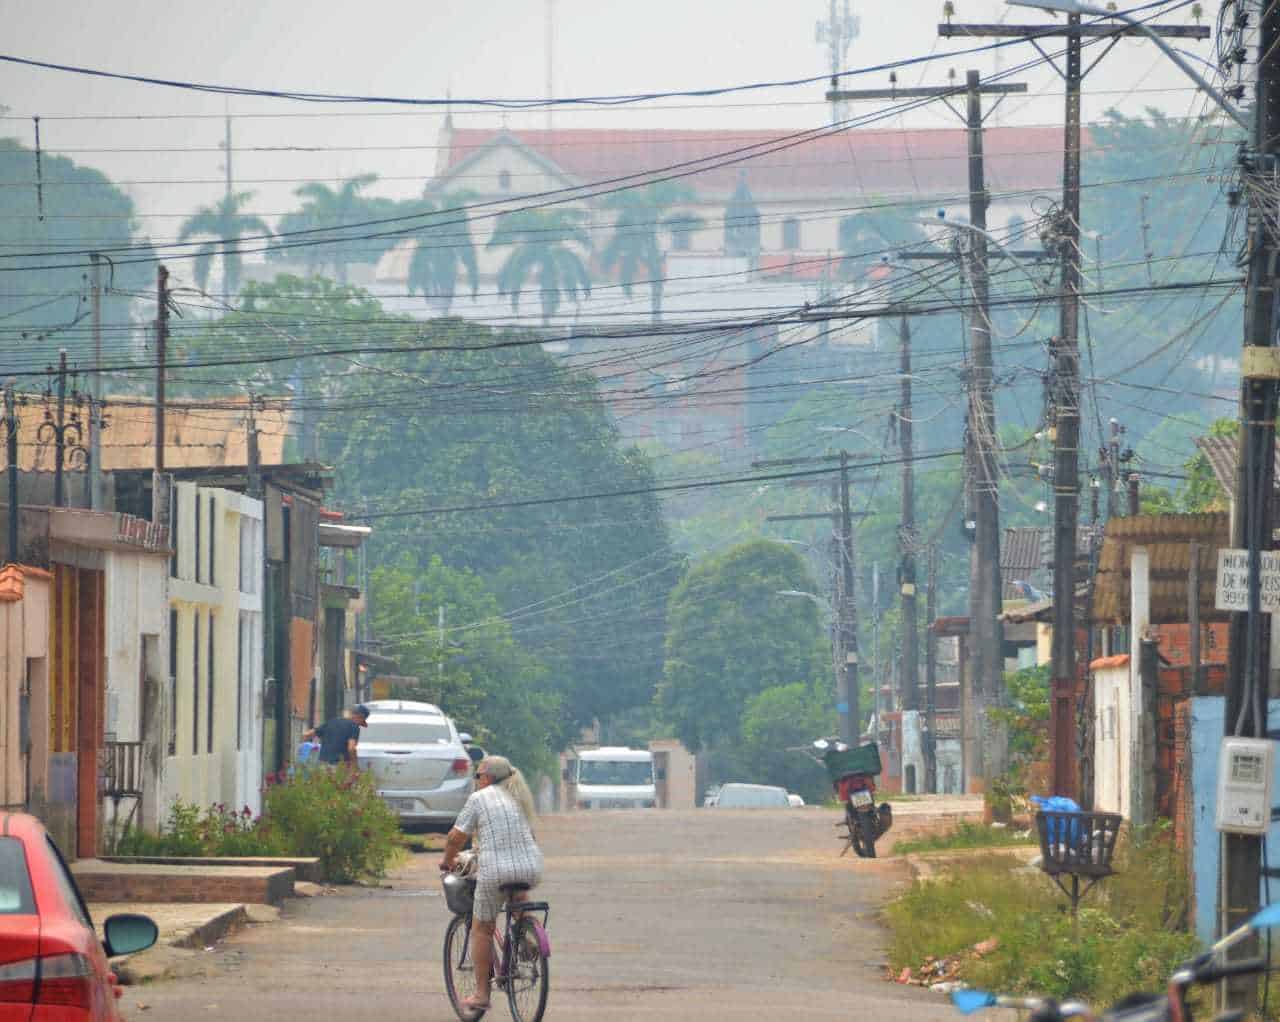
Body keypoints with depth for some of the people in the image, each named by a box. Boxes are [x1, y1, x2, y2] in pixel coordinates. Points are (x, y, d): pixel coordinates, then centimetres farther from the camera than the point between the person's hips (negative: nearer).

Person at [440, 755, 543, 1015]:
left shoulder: (479, 799, 1)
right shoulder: (521, 798, 17)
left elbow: (456, 837, 2)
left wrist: (447, 861, 21)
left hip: (495, 872, -5)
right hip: (531, 870, 5)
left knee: (481, 929, 10)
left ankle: (481, 994, 11)